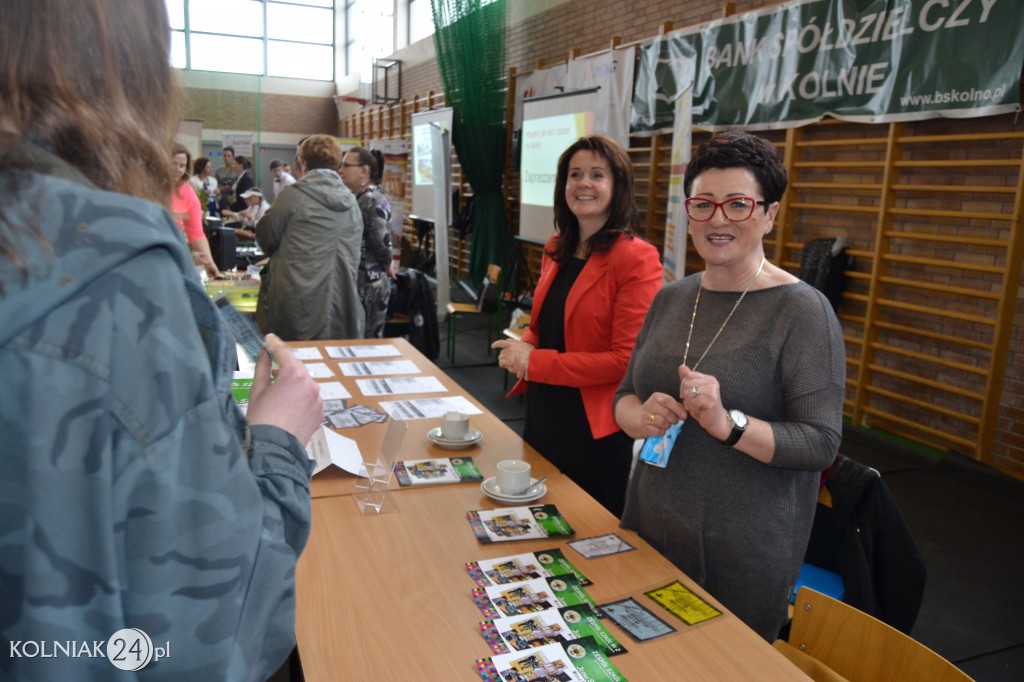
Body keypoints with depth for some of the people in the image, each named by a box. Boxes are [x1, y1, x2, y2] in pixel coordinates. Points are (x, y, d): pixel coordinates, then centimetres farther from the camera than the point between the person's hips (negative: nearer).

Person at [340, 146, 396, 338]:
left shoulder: (374, 201, -17)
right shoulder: (357, 198, 11)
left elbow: (382, 242, -23)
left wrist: (387, 266, -7)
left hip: (368, 283, -8)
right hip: (357, 280, 8)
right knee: (369, 340, 16)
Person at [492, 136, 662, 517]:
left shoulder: (636, 259, -17)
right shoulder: (556, 250, 6)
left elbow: (627, 359, -20)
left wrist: (535, 363, -18)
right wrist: (522, 349, -6)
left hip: (596, 428, -7)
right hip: (543, 414, 7)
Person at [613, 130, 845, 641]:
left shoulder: (801, 310, -14)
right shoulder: (670, 299, 3)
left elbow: (822, 443, -16)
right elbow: (625, 394, 9)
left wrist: (727, 423, -31)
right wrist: (643, 417, -13)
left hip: (746, 555, -5)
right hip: (649, 530, 6)